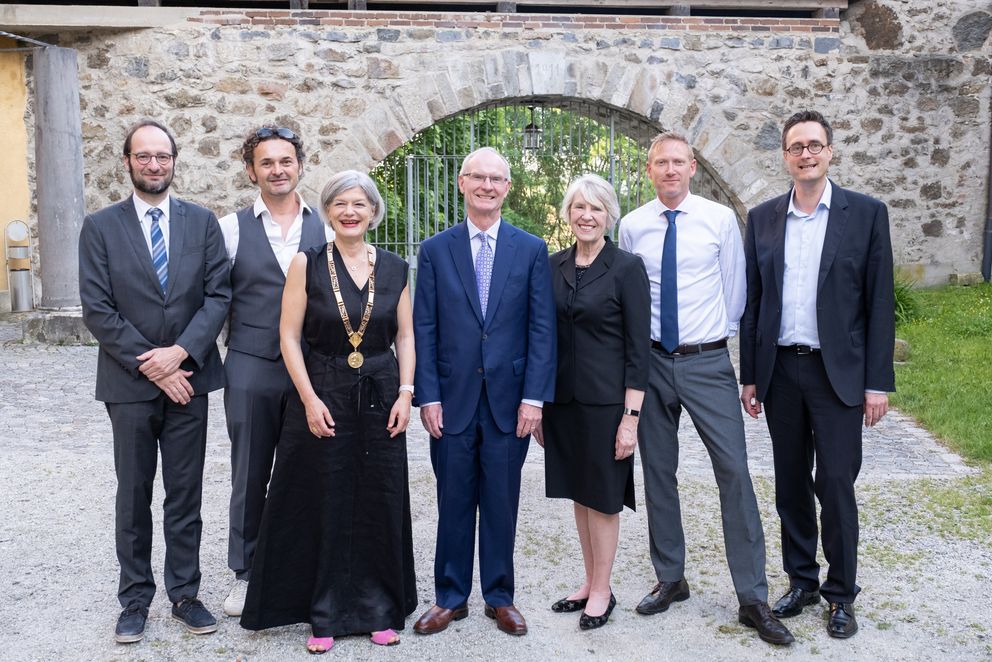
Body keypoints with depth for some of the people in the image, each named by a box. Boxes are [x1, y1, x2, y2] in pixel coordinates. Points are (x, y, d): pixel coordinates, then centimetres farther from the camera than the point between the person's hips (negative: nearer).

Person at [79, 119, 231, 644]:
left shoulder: (202, 222, 5)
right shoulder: (100, 227, 0)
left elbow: (218, 294, -2)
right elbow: (97, 310, -6)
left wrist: (180, 353, -14)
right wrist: (150, 365, -12)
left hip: (188, 377, 1)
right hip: (129, 384, -1)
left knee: (185, 496, 9)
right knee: (133, 498, 10)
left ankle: (185, 594, 22)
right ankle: (135, 599, 23)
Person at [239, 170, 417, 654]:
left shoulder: (394, 268, 4)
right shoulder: (307, 264, -3)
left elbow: (406, 335, 7)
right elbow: (289, 336, -5)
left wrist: (405, 392, -3)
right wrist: (310, 400, -11)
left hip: (380, 396, 2)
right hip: (322, 396, -2)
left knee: (380, 505, 8)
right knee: (324, 508, 6)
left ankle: (379, 610, 24)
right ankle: (325, 615, 22)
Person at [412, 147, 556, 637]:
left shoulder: (531, 250, 3)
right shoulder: (435, 250, 3)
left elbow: (542, 329, -1)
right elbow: (423, 329, 1)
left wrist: (534, 396, -7)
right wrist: (428, 396, -5)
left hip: (509, 400, 0)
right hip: (452, 399, 0)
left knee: (501, 504, 10)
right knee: (453, 504, 10)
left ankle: (500, 597, 25)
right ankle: (450, 597, 25)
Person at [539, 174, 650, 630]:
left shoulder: (626, 268, -8)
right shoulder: (553, 267, 6)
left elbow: (638, 348, -10)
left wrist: (630, 416, -14)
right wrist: (537, 402, 8)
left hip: (605, 399, -5)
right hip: (562, 398, 5)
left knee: (602, 495, 5)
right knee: (578, 492, 14)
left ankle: (602, 591, 21)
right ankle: (589, 582, 29)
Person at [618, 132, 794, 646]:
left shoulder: (721, 219, -1)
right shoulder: (632, 226, 3)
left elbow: (735, 287, 7)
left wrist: (715, 332, 10)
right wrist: (638, 338, 11)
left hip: (707, 362, -2)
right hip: (651, 360, 2)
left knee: (734, 472, -5)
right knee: (657, 472, 10)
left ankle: (752, 599, 5)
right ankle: (670, 579, 27)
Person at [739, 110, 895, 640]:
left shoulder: (866, 213, -1)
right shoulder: (762, 218, 6)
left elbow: (879, 303, -3)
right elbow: (752, 301, 8)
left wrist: (878, 382, -6)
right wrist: (749, 376, 6)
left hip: (838, 372, -3)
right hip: (780, 371, 3)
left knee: (835, 485, 0)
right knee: (791, 485, 12)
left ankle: (841, 594, 18)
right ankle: (801, 581, 28)